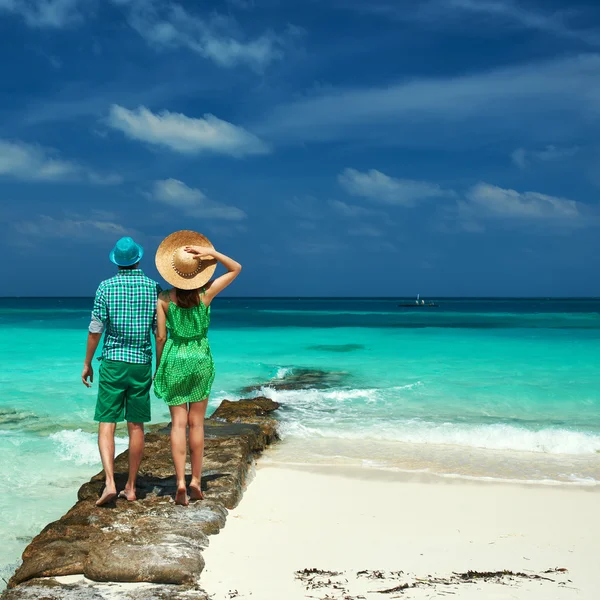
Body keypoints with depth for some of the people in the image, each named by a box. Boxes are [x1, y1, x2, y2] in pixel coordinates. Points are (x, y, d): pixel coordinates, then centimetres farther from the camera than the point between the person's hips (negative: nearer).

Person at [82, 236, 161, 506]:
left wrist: (87, 363, 7)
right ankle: (131, 487, 15)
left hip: (113, 362, -2)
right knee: (136, 426, 8)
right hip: (142, 364, 2)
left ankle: (109, 482, -14)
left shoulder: (106, 287, -3)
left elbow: (96, 329, -4)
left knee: (107, 424, 1)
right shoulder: (153, 287, 0)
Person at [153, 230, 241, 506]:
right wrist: (211, 252, -8)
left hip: (174, 359, -1)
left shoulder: (164, 299, -8)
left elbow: (160, 337, -4)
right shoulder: (206, 294, -7)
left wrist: (158, 368, 9)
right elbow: (236, 268, 4)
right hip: (201, 358, 1)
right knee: (196, 423, 9)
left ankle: (181, 482, -7)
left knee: (178, 423, 2)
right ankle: (196, 481, 14)